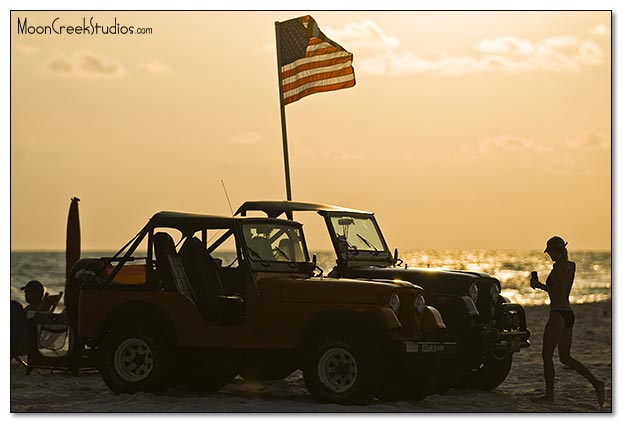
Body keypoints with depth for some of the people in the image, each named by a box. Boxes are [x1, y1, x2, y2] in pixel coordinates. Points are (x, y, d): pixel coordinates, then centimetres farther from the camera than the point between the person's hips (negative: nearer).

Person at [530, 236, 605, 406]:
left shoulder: (558, 266, -15)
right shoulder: (571, 266, 12)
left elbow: (560, 292, -22)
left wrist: (540, 285, -12)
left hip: (558, 315, -9)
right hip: (569, 314, 9)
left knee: (547, 355, 4)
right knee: (565, 358, 13)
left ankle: (549, 394, 8)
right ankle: (596, 383, -2)